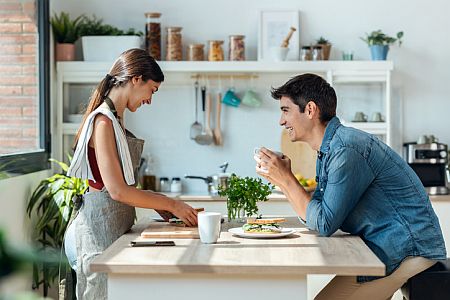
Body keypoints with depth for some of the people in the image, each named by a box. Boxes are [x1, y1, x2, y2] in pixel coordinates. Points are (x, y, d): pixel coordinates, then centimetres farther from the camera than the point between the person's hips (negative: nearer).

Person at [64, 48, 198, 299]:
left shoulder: (116, 120, 13)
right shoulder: (103, 122, -16)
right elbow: (117, 191, -21)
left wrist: (162, 207, 10)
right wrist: (172, 205, -12)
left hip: (113, 229, 9)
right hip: (98, 231, -9)